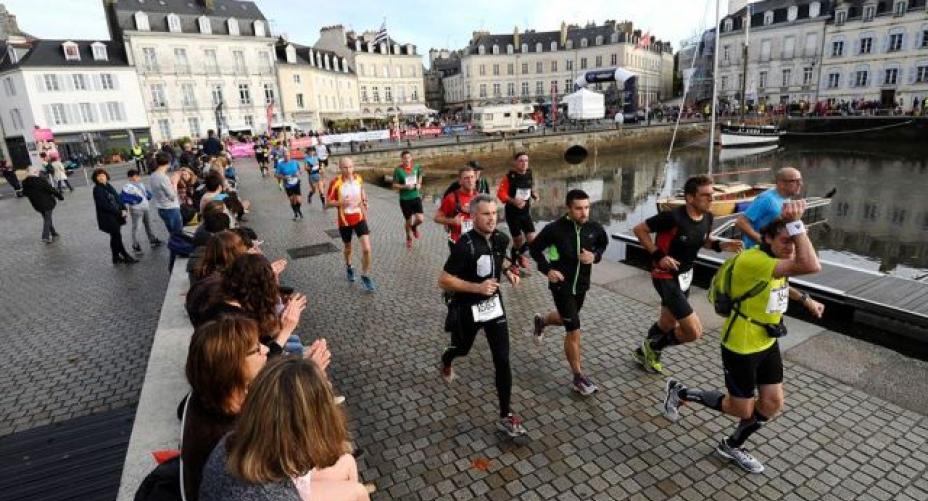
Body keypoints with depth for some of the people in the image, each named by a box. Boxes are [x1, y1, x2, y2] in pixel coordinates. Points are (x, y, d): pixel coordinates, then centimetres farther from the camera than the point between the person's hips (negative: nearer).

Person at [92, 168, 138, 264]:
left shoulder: (109, 186, 10)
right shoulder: (97, 190, -12)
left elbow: (117, 198, 10)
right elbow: (104, 205, -18)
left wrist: (124, 209, -5)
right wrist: (119, 212, -18)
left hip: (116, 216, 7)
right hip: (107, 218, -7)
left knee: (115, 237, 14)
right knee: (117, 236, -3)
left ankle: (116, 257, 24)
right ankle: (126, 257, 5)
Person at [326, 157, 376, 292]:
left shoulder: (358, 178, -5)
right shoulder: (335, 182, -17)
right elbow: (328, 203, -13)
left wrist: (364, 200, 1)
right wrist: (342, 202, -28)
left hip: (360, 218, 2)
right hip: (344, 221, -2)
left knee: (367, 249, -10)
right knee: (348, 247, 19)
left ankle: (365, 276, 9)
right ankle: (348, 267, 51)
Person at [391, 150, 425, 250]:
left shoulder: (417, 167, -3)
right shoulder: (398, 170, -12)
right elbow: (394, 185, -8)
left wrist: (419, 184, -1)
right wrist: (405, 186, -23)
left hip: (416, 197, 2)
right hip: (405, 199, -2)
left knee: (420, 219, -10)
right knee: (408, 220, 9)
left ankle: (414, 227, 28)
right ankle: (409, 238, 37)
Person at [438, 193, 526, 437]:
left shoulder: (501, 239, -6)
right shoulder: (464, 245, -26)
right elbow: (444, 281, -23)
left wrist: (507, 272, -1)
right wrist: (477, 287, -29)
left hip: (494, 304, 4)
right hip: (468, 309, -4)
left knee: (502, 360, -1)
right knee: (462, 349, 23)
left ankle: (505, 417, 11)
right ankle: (446, 360, 62)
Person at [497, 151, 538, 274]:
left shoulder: (529, 174, 2)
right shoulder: (509, 176, -14)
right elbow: (501, 193, -16)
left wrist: (533, 194, -1)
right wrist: (513, 200, -29)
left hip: (526, 212, 4)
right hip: (512, 213, -4)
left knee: (532, 239, -5)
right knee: (518, 240, 4)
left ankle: (520, 254, 28)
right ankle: (514, 262, 30)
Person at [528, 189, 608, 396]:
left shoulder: (595, 228, -10)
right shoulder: (555, 229, -20)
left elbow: (604, 243, 12)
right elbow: (534, 248, -5)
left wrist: (595, 255, -9)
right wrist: (547, 269, -18)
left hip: (582, 284, 5)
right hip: (561, 284, -5)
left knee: (567, 319, 26)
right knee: (574, 330, -6)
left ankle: (541, 320, 59)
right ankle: (578, 377, 10)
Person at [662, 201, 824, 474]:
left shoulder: (775, 258, -1)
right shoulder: (752, 260, -31)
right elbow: (811, 266, -44)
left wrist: (805, 299, 15)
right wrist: (795, 221, -43)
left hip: (767, 343, 9)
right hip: (741, 347, -8)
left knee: (773, 404, 13)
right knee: (742, 410, 7)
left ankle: (731, 446, 35)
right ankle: (679, 391, 26)